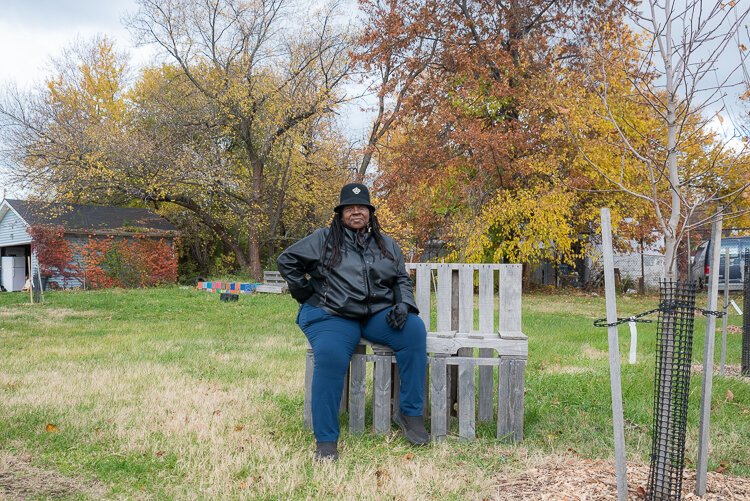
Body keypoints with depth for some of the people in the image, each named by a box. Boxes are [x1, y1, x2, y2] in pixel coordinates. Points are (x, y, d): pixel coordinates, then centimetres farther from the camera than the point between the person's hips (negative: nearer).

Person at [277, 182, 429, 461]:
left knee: (414, 330, -26)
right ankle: (325, 441, -25)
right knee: (330, 357, -35)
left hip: (378, 314, 3)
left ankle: (410, 413, -17)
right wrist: (306, 292, 6)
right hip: (332, 315, -3)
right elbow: (286, 260, 12)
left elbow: (402, 279, 18)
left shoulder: (387, 245, 19)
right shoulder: (324, 239, 9)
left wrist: (403, 304, -2)